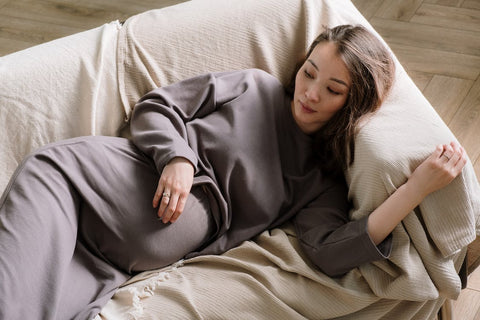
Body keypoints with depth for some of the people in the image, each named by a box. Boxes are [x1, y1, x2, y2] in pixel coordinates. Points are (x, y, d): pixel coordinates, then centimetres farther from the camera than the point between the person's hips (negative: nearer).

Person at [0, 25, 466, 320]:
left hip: (190, 223, -2)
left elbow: (331, 253, -3)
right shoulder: (255, 87, 20)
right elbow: (156, 107, 17)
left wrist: (418, 187, -7)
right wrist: (176, 159, -5)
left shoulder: (322, 180, 15)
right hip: (150, 180, 2)